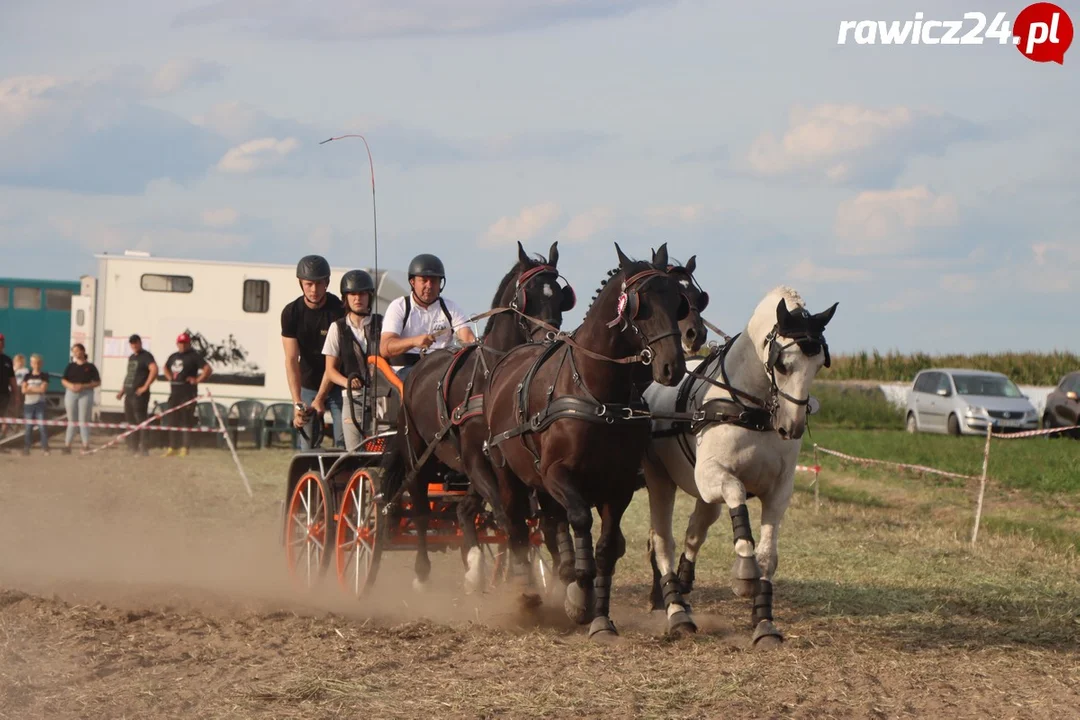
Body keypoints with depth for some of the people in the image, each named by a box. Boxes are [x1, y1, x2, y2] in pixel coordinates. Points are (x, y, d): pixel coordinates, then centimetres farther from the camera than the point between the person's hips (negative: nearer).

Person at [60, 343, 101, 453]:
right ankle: (67, 445, 9)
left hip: (85, 394, -3)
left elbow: (97, 382, -4)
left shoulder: (90, 367, 0)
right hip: (71, 393, 3)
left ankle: (86, 445, -2)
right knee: (71, 421, 8)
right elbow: (63, 380, 9)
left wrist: (83, 386, -15)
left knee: (83, 421, -4)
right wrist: (70, 385, -12)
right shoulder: (70, 366, 10)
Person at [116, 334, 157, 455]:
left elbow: (154, 370, -22)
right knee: (130, 421, 10)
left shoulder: (146, 356, -7)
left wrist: (145, 387, -23)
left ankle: (143, 449, -10)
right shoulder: (131, 357, 20)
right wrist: (122, 390, 20)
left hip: (139, 394, -9)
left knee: (141, 421, -10)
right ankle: (132, 447, 15)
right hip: (129, 394, 9)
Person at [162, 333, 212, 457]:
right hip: (174, 392, 7)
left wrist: (197, 380, -15)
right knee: (172, 420, 10)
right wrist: (169, 377, 18)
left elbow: (208, 369, -13)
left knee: (186, 420, -7)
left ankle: (185, 447, -7)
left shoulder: (194, 357, -6)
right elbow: (166, 367, 34)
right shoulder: (173, 357, 15)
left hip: (188, 392, -7)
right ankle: (172, 447, 16)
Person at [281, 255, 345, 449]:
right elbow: (291, 360, -15)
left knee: (343, 442, -11)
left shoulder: (340, 310, -16)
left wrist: (321, 398, -25)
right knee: (307, 445, 0)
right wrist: (297, 402, -25)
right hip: (308, 386, 2)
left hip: (337, 385, -2)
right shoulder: (291, 313, -9)